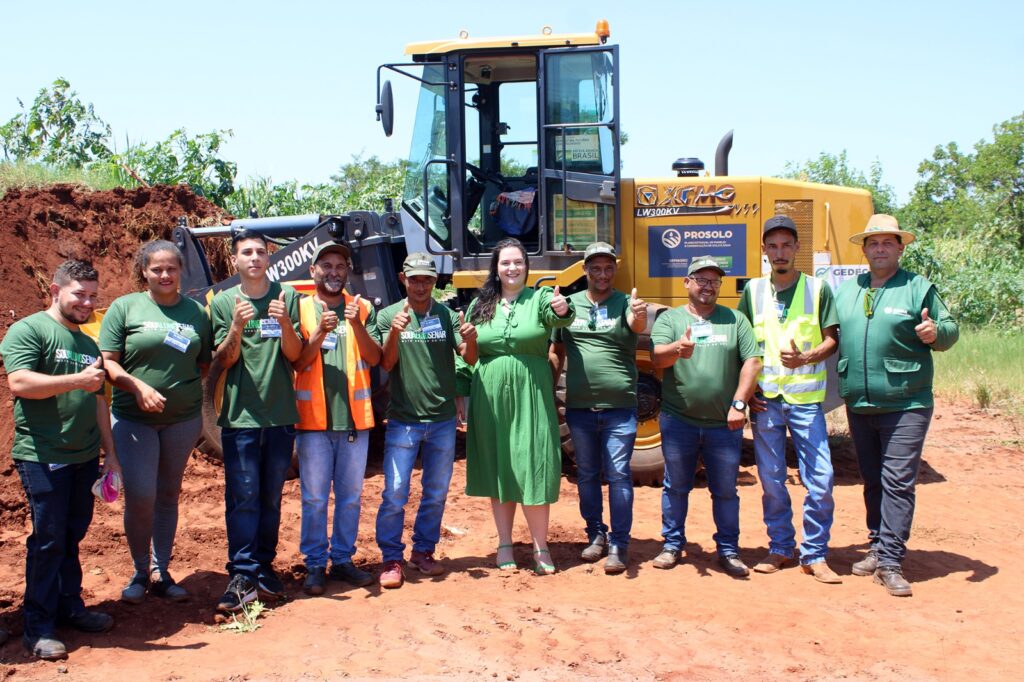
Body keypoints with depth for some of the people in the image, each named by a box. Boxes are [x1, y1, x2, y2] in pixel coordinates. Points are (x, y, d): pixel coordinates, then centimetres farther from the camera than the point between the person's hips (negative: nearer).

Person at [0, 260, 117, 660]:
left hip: (85, 457, 7)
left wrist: (110, 452, 18)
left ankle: (70, 607, 24)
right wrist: (76, 380, -27)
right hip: (42, 458, -7)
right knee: (48, 540, -3)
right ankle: (39, 627, 6)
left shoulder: (88, 344, 17)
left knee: (72, 536, 13)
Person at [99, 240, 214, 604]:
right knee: (140, 496, -9)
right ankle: (140, 571, 14)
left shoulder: (197, 312, 6)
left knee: (168, 495, 12)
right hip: (133, 419, -2)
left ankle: (161, 572, 25)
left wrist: (186, 388, -5)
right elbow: (107, 363, -6)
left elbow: (205, 364, 12)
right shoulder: (125, 307, -1)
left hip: (184, 418, 3)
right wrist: (138, 386, -21)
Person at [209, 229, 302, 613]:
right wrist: (236, 329, -19)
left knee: (271, 497, 10)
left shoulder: (287, 297, 3)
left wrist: (285, 324, -20)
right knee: (243, 497, -4)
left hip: (281, 414, 1)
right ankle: (242, 575, -1)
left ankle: (264, 566, 21)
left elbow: (294, 355, -1)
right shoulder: (223, 302, 3)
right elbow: (222, 362, -1)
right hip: (240, 416, -1)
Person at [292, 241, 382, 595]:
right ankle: (315, 565, 15)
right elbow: (298, 362, -5)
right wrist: (320, 332, -20)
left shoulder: (363, 309, 6)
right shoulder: (301, 309, 2)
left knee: (350, 496, 10)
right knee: (314, 498, 3)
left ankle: (342, 559, 23)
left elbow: (374, 358, -3)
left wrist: (356, 325, -17)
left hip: (355, 418, 2)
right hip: (314, 419, -2)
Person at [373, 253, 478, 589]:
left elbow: (469, 359, -7)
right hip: (403, 419, -2)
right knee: (395, 493, -4)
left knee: (436, 493, 13)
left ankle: (423, 551, 29)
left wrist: (470, 340, -29)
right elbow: (386, 363, -9)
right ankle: (391, 558, 10)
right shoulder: (388, 315, -2)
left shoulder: (448, 315, 0)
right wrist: (394, 333, -27)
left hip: (442, 419, 2)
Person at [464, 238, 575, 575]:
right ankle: (504, 544, 22)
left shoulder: (540, 298, 0)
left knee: (532, 470, -2)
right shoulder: (480, 305, 8)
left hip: (530, 397, -3)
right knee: (497, 469, 9)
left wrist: (563, 311, -46)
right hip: (490, 398, 3)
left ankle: (541, 548, 13)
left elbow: (557, 317, -23)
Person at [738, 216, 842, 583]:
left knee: (820, 478, -3)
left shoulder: (817, 288, 3)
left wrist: (805, 357, -18)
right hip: (765, 399, 2)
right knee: (771, 480, 8)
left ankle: (814, 555, 11)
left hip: (806, 398, -1)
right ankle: (780, 548, 22)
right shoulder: (753, 290, 8)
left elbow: (831, 340, 2)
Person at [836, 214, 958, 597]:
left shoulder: (919, 288, 0)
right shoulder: (845, 290, 12)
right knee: (872, 481, 14)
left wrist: (936, 332, -21)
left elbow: (950, 331, 0)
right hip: (858, 405, 5)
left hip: (905, 405, -5)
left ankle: (891, 563, -4)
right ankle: (878, 547, 27)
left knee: (898, 483, -6)